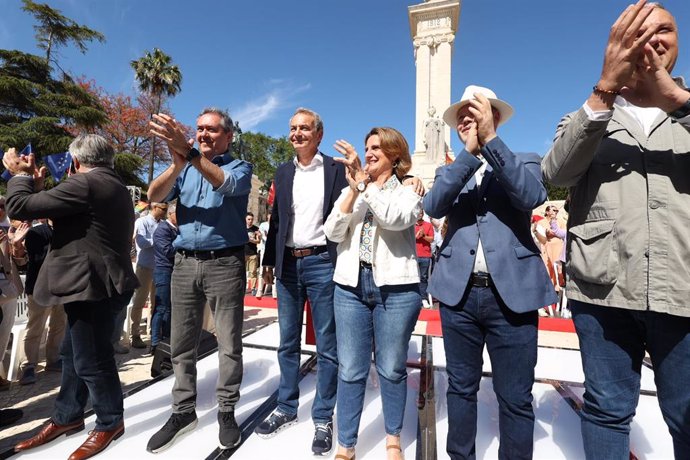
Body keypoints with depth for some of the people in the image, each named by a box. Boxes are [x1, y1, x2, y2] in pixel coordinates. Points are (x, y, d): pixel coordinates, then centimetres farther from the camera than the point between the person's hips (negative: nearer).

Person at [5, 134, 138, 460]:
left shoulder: (84, 183, -16)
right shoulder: (115, 186, 15)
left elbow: (19, 207, -15)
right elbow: (69, 217, 25)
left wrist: (20, 175, 3)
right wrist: (36, 183, 20)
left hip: (92, 285, -10)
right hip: (98, 282, 10)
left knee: (91, 360, 4)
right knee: (73, 354, 21)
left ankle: (110, 423, 22)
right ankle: (67, 417, 37)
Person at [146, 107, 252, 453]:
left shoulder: (239, 168, 4)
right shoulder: (184, 169, 15)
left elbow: (225, 184, -19)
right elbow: (154, 196, -1)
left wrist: (190, 152, -29)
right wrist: (177, 165, -18)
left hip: (225, 263, -4)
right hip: (185, 263, 4)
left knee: (229, 343, 4)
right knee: (181, 344, 11)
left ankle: (227, 411, 19)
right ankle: (183, 411, 26)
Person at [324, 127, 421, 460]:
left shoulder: (409, 193, 4)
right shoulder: (350, 191, 12)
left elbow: (395, 219, -18)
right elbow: (333, 233, -1)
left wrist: (364, 182, -19)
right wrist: (353, 190, -11)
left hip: (395, 287, -2)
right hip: (351, 285, 3)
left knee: (391, 369, 12)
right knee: (351, 370, 8)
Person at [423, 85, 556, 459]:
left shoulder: (524, 161, 9)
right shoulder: (449, 172, 13)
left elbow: (532, 196, -14)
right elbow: (433, 206, -9)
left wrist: (490, 139, -18)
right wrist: (469, 151, -18)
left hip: (512, 294, -1)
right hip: (459, 292, 2)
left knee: (515, 398, 7)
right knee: (461, 388, 14)